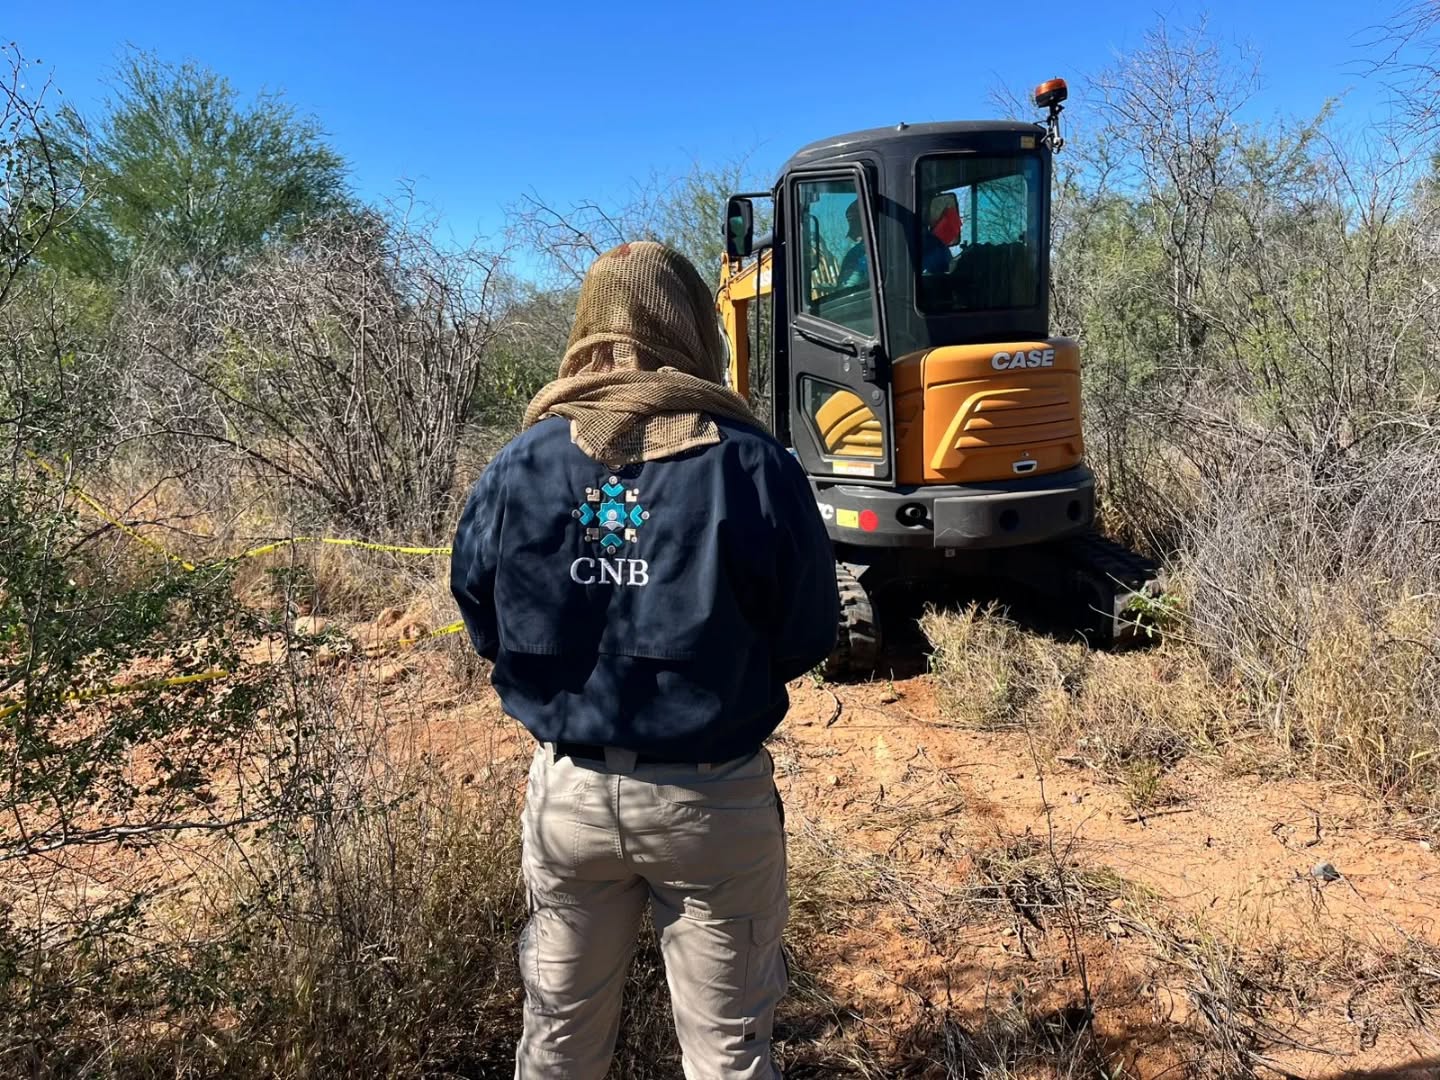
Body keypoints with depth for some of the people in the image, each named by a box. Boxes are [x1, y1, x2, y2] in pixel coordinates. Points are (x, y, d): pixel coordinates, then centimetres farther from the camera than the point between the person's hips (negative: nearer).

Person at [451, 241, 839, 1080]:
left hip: (569, 787, 3)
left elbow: (486, 628, 4)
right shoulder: (752, 465, -14)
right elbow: (809, 639, -5)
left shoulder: (518, 467, -6)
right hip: (712, 796, -2)